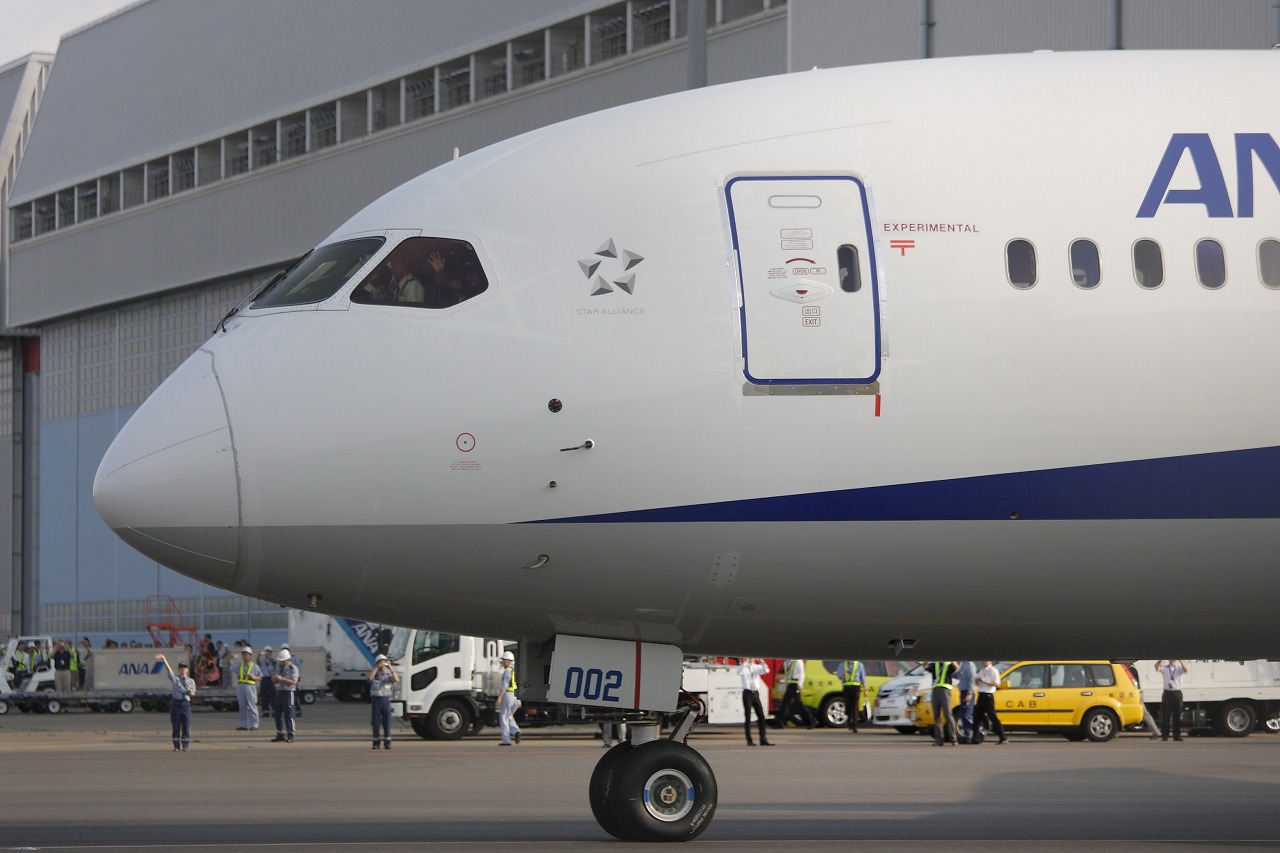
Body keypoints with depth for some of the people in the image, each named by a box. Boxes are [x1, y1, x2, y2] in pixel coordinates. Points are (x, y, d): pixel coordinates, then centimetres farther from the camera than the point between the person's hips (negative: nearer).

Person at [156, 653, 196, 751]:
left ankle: (185, 746, 6)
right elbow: (168, 668, -5)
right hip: (176, 702, -1)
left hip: (186, 703, 1)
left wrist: (191, 693, -11)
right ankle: (176, 746, 7)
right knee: (176, 726, 2)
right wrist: (163, 658, -18)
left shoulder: (190, 681, 12)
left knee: (186, 726, -1)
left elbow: (193, 694, 14)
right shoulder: (175, 677, 7)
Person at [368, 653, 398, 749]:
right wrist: (376, 667, -20)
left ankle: (387, 742, 2)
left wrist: (391, 668, -17)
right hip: (376, 699, -1)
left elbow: (396, 680, -12)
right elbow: (370, 678, -18)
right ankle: (376, 742, 5)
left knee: (387, 722, -2)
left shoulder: (389, 675, 8)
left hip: (386, 699, 1)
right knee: (376, 722, -1)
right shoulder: (375, 674, 6)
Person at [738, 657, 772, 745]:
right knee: (748, 718, -2)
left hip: (756, 693, 4)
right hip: (747, 693, -4)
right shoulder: (744, 667, 0)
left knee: (761, 716, 1)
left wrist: (761, 661, -17)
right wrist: (745, 661, -29)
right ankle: (749, 741, 1)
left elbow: (766, 671, -5)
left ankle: (763, 739, 4)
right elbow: (739, 672, -22)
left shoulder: (757, 667, 10)